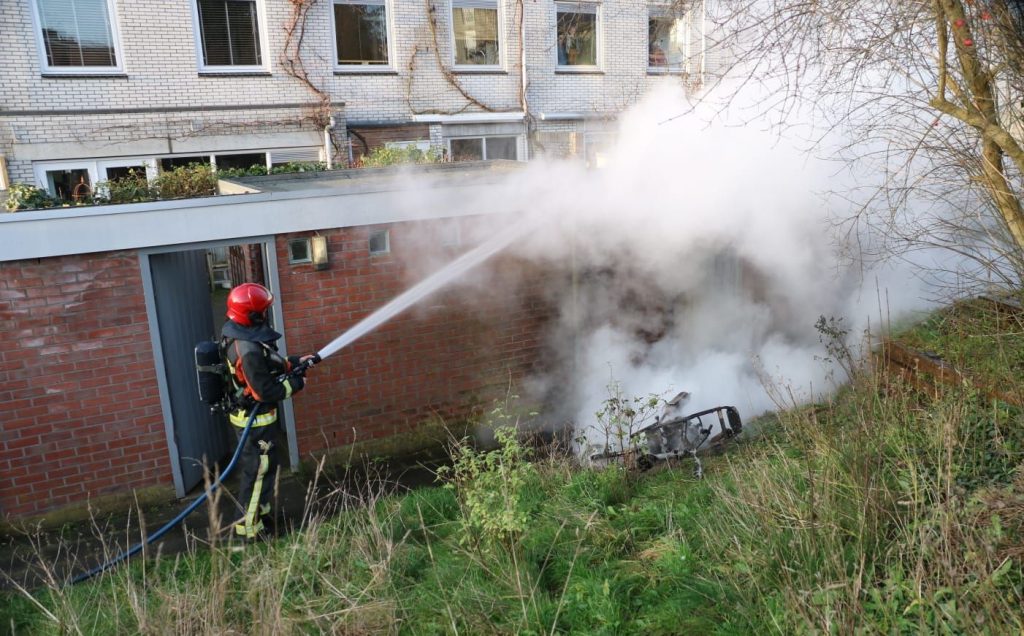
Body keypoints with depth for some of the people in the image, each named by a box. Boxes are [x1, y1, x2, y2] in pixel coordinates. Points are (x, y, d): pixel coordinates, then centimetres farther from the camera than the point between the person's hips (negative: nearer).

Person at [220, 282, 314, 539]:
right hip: (255, 420, -10)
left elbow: (266, 364, 15)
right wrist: (295, 384, -13)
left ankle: (259, 509, 41)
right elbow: (265, 391, -27)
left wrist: (294, 362, 9)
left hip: (248, 415, 10)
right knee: (259, 471, 3)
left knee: (256, 467, 24)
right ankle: (248, 526, 14)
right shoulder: (248, 350, -31)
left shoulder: (238, 335, 1)